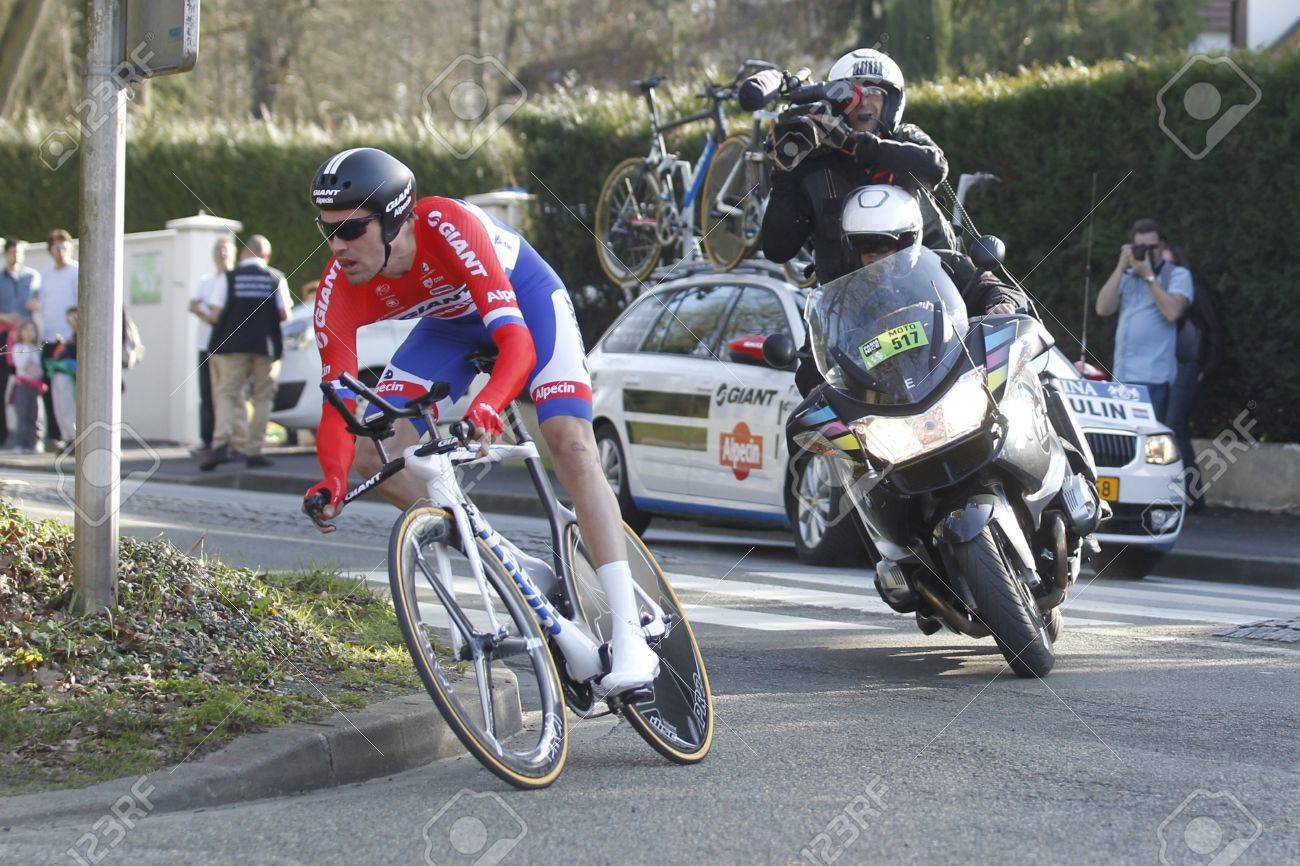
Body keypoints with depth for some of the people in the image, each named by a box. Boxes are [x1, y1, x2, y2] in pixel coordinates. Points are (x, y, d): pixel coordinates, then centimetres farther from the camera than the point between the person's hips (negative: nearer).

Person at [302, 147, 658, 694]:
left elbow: (517, 341, -46)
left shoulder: (447, 227, -40)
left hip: (524, 297, -5)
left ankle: (629, 636, -26)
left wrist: (488, 405, -65)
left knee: (571, 444, -23)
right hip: (450, 323, 5)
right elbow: (338, 405, -27)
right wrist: (332, 482, -46)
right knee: (373, 456, -12)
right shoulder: (339, 291, -27)